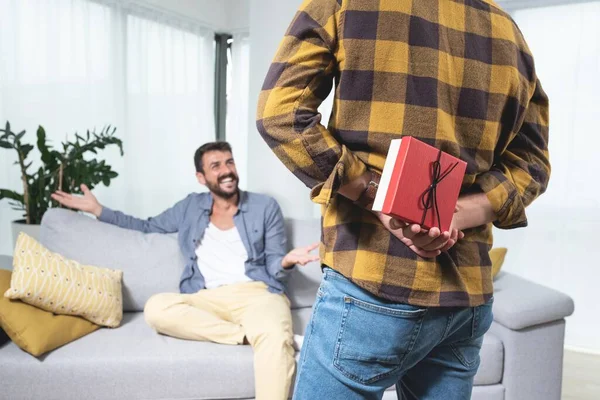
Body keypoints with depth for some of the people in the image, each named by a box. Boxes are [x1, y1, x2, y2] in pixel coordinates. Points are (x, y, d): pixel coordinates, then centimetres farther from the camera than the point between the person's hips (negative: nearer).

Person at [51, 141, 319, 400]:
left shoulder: (266, 207, 10)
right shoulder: (190, 207, 19)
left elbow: (274, 267, 6)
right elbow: (147, 227, 30)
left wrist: (286, 261, -19)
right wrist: (97, 209, 25)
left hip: (257, 292, -3)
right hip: (209, 298, 4)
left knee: (274, 338, -38)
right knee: (156, 308, -28)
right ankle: (250, 335, -26)